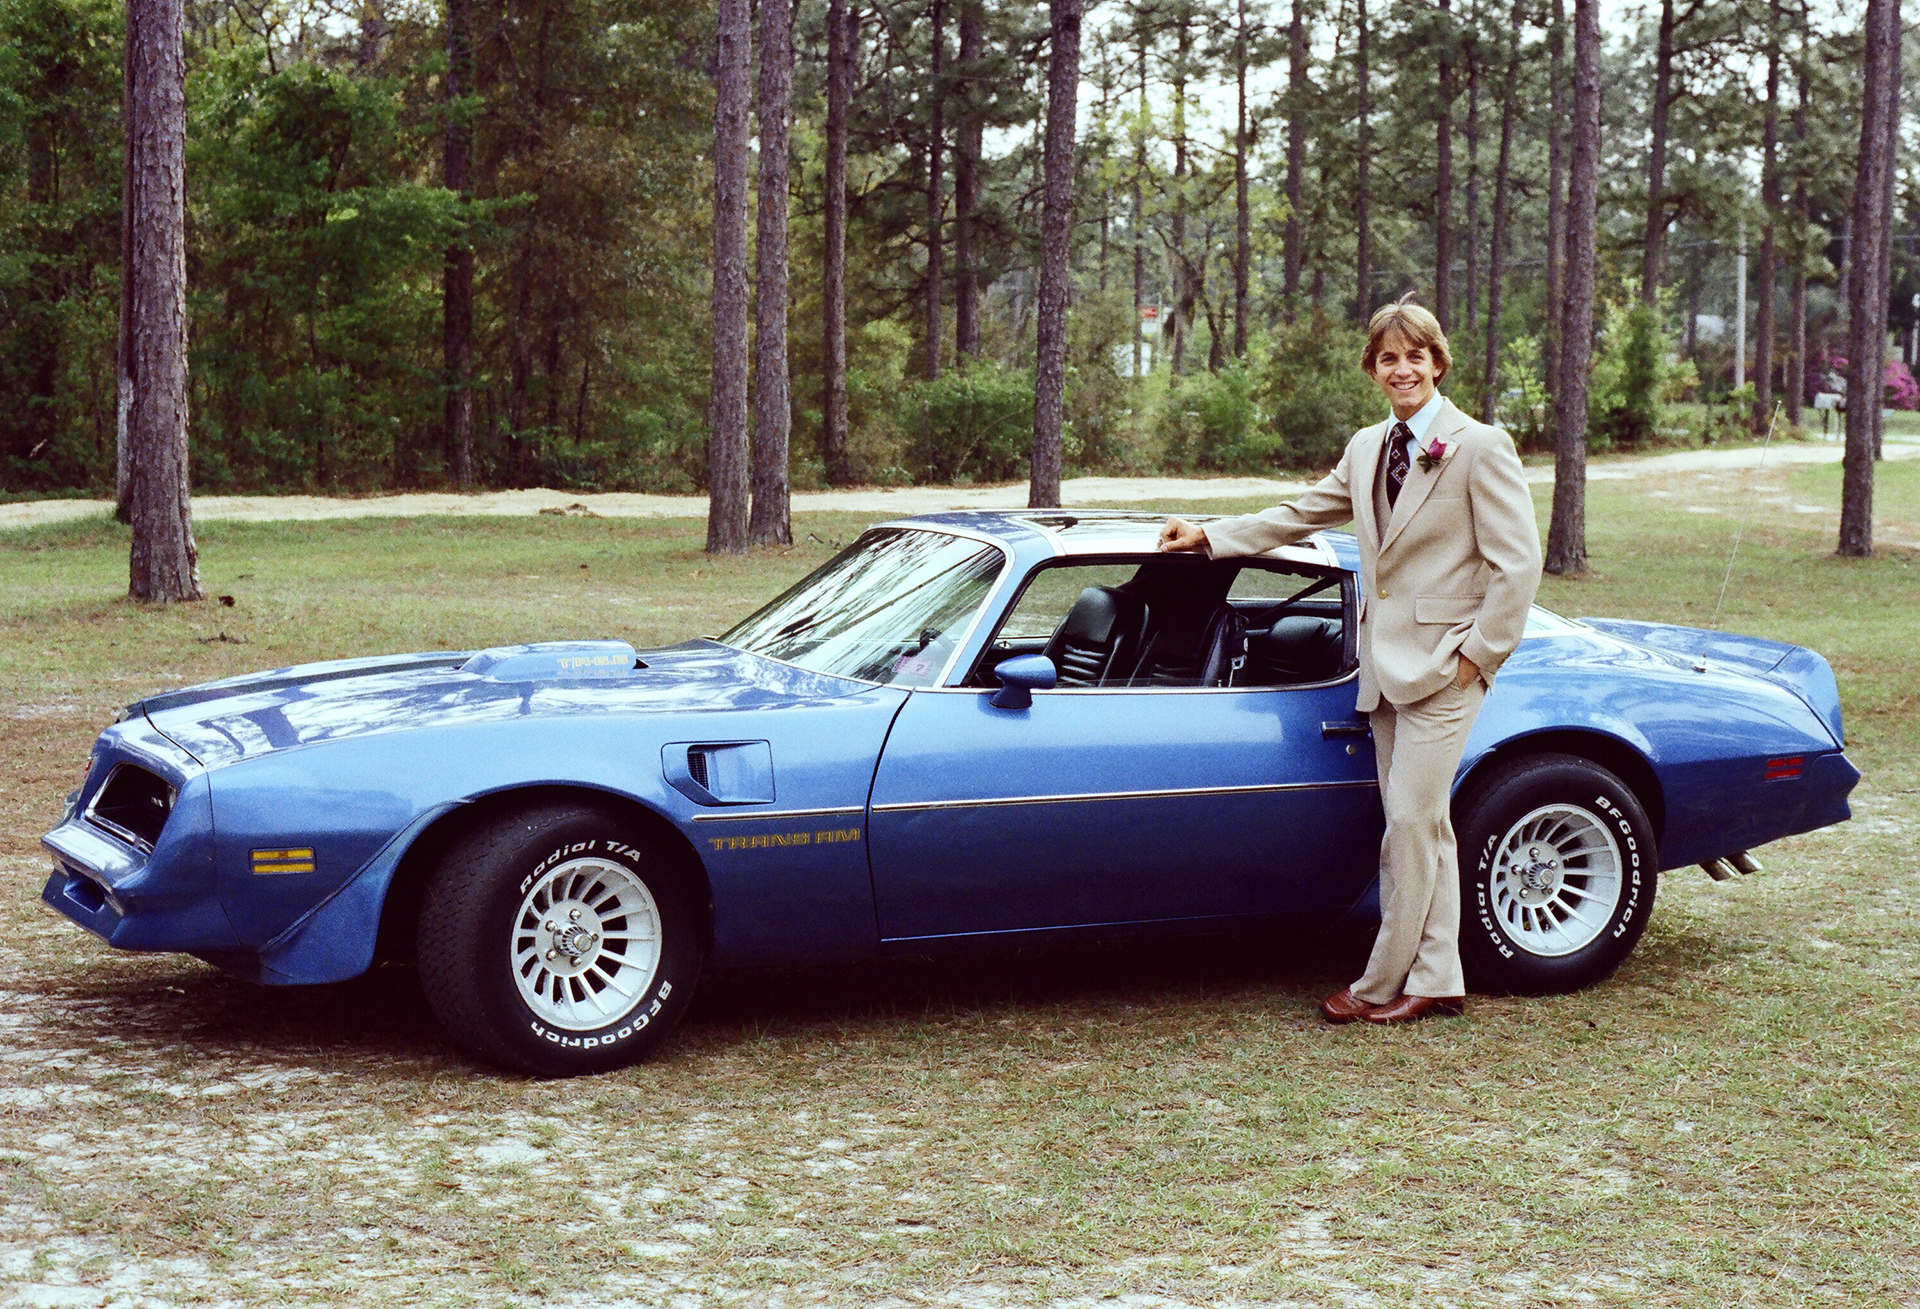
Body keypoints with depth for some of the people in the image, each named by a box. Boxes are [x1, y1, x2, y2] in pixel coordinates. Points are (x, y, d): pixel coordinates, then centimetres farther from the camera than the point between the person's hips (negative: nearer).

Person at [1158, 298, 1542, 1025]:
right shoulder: (1367, 448, 13)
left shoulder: (1481, 448, -8)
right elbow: (1302, 515, 21)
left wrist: (1476, 654, -12)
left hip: (1443, 665, -7)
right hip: (1386, 664, 7)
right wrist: (1206, 536, 14)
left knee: (1412, 821, -6)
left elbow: (1518, 563, -10)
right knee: (1419, 827, 9)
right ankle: (1437, 980, 16)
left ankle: (1382, 985, 2)